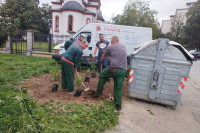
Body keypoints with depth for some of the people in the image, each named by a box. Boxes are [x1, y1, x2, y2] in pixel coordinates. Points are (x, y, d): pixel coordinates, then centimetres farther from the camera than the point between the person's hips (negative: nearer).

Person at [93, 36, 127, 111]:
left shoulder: (110, 47, 2)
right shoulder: (124, 47, 18)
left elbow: (104, 57, 16)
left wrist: (101, 61, 38)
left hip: (114, 69, -5)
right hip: (123, 70, 5)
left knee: (102, 75, 21)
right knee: (119, 88, 11)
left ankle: (99, 92, 28)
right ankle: (118, 105, 17)